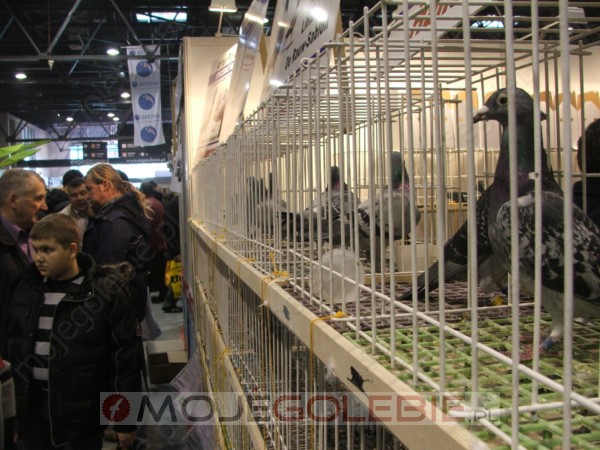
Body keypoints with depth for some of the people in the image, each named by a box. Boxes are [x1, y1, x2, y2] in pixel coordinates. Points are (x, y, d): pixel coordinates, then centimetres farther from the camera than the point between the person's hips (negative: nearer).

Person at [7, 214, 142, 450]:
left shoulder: (106, 292, -13)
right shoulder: (27, 289, 4)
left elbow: (125, 359, -10)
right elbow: (15, 347, 13)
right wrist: (13, 410, 12)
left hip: (82, 413, -5)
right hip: (32, 407, 5)